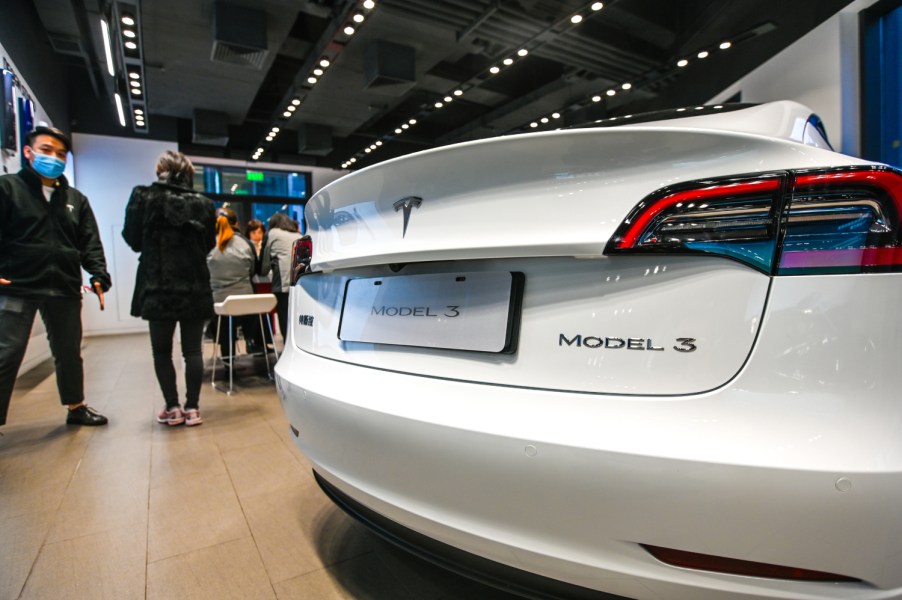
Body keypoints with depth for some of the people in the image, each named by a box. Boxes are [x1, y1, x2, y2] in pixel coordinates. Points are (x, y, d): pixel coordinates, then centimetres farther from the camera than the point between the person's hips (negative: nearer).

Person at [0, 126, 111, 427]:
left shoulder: (76, 199, 13)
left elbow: (90, 243, 8)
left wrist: (99, 275, -5)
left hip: (65, 290, 4)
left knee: (69, 353, 15)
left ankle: (76, 407, 30)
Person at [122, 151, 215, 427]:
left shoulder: (143, 197, -3)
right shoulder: (203, 204, 2)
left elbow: (133, 240, 3)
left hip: (158, 288, -1)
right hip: (195, 288, 2)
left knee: (161, 351, 10)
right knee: (193, 350, 6)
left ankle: (172, 408, 10)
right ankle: (192, 408, 7)